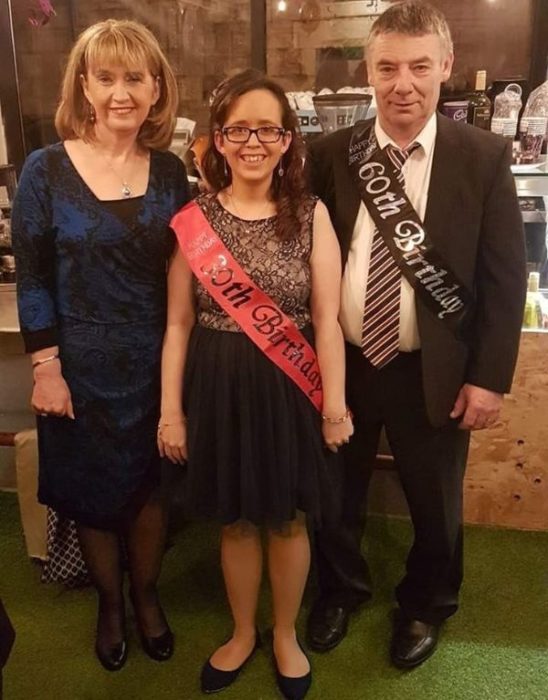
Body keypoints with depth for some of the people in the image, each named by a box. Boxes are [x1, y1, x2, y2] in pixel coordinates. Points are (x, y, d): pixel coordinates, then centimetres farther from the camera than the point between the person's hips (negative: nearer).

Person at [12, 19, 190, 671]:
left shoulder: (169, 171, 0)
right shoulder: (46, 170, -8)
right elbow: (32, 280, -6)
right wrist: (45, 368, -9)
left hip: (156, 362, 2)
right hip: (81, 365, -2)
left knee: (149, 486, 15)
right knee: (90, 493, 14)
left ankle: (146, 597, 41)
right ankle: (109, 603, 41)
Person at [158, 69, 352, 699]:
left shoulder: (311, 215, -5)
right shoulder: (192, 219, -4)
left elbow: (326, 320, -5)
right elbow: (178, 325, -1)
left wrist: (335, 405, -5)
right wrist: (171, 410, -1)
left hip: (290, 392, 0)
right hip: (219, 390, 1)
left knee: (288, 521, 16)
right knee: (235, 522, 17)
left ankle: (285, 635, 42)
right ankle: (243, 632, 43)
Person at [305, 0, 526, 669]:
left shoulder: (484, 156, -6)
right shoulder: (330, 154, -2)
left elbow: (505, 278, -5)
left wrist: (489, 376, -8)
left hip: (433, 372, -1)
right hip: (339, 364, 2)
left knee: (434, 502, 18)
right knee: (334, 493, 20)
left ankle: (425, 605, 47)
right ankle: (339, 589, 49)